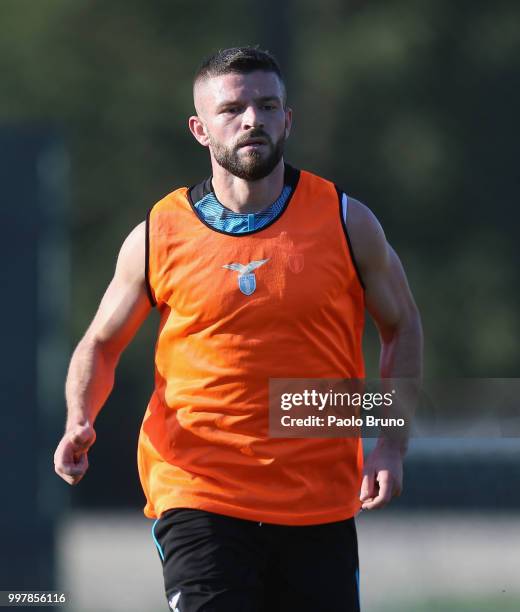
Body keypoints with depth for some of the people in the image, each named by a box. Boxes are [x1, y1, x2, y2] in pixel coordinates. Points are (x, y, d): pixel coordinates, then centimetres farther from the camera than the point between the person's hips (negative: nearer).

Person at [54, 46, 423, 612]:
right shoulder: (158, 237, 1)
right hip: (197, 496, -2)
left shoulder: (344, 221, 2)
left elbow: (401, 325, 15)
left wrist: (391, 445, 3)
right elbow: (100, 344, 14)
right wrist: (79, 425, -6)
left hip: (320, 507, 2)